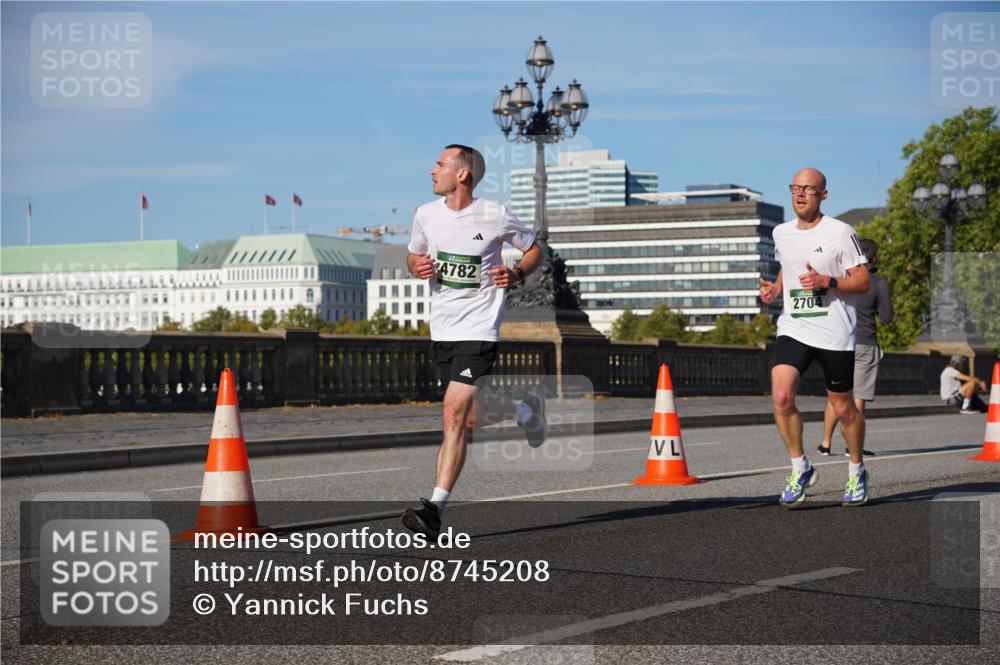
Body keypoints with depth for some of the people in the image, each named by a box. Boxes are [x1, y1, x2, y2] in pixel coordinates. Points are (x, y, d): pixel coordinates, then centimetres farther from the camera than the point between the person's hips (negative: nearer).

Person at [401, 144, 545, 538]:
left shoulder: (495, 217, -8)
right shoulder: (426, 214, 3)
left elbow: (534, 249, 8)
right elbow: (413, 255, 20)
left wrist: (517, 274, -12)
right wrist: (417, 267, -4)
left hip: (478, 331, -6)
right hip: (441, 330, 6)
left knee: (454, 416, -16)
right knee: (470, 417, 16)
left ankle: (434, 509, -15)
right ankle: (524, 410, 47)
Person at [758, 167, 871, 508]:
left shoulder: (840, 233, -6)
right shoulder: (781, 233, 8)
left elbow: (863, 281, -5)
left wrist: (826, 282, -21)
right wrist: (775, 288, 6)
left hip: (835, 333, -3)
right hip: (793, 329, 3)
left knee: (843, 408, 7)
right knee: (781, 396, -18)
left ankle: (856, 473, 31)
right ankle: (800, 468, 1)